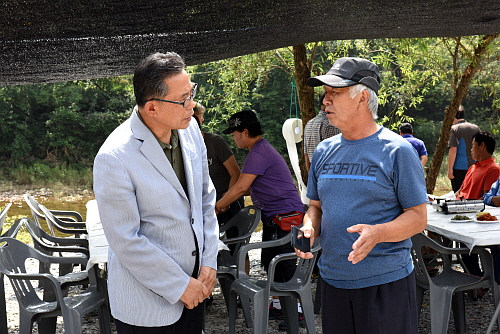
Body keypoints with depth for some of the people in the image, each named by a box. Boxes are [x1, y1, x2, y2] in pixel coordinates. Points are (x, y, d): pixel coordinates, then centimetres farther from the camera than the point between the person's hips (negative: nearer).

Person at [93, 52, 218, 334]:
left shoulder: (190, 130, -3)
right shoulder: (115, 158, -22)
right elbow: (126, 241, -19)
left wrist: (209, 262, 2)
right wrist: (179, 286, -12)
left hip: (194, 282, 6)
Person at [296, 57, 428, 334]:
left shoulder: (397, 151, -9)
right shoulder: (324, 151, 8)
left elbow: (418, 217, -9)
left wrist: (377, 233, -26)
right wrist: (309, 228, -7)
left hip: (386, 283, -5)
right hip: (332, 280, 5)